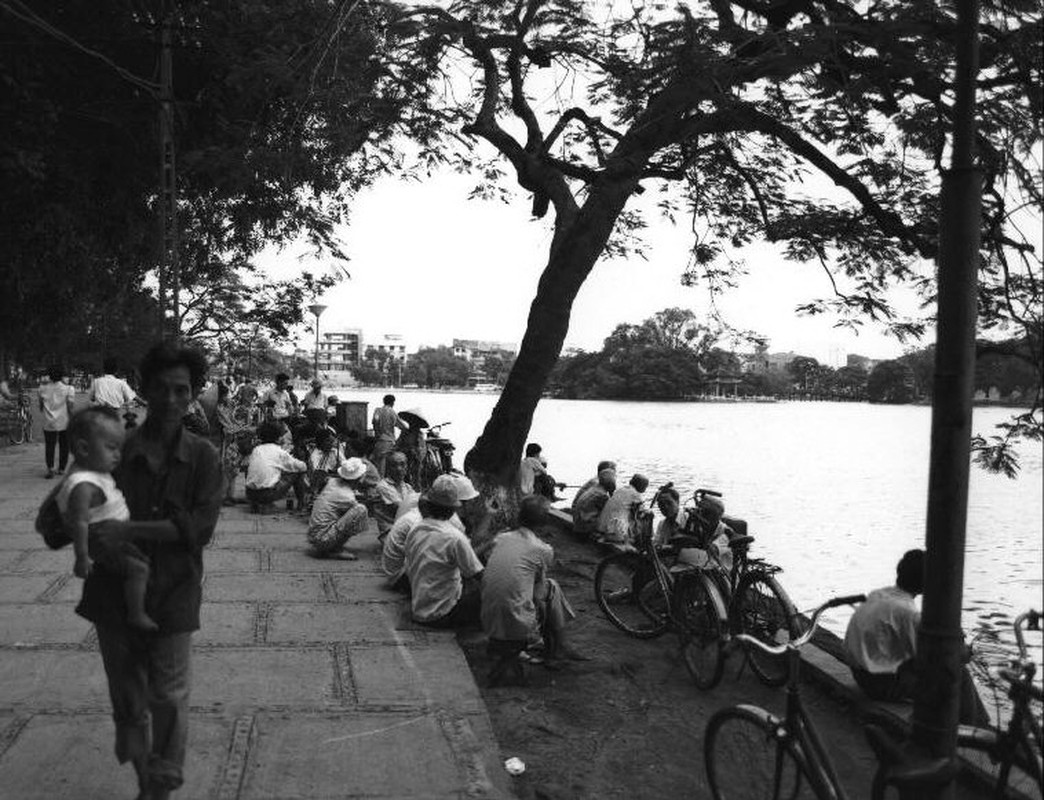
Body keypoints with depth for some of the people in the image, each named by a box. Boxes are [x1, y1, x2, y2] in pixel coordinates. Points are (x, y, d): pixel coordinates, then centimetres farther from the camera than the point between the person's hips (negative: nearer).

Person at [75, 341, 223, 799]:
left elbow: (200, 525, -14)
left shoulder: (202, 457, -4)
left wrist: (131, 531, -23)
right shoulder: (117, 449, -1)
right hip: (114, 591, 2)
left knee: (169, 699, 3)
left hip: (172, 594, -2)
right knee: (127, 697, 15)